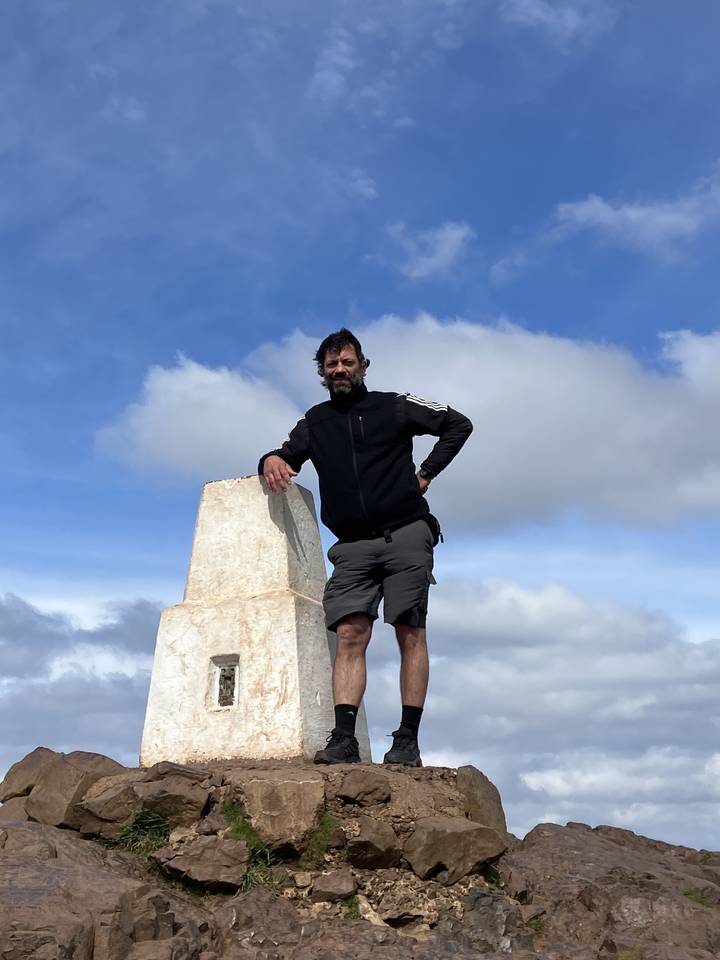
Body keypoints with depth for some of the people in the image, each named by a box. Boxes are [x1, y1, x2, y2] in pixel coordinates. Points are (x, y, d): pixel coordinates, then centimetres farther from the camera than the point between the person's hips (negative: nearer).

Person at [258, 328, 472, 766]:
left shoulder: (394, 406, 9)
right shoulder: (316, 422, 19)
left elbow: (459, 425, 11)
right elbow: (288, 455, 16)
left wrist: (426, 473, 2)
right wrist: (272, 460, -9)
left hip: (405, 535, -3)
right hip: (352, 546, 3)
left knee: (410, 632, -7)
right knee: (350, 635, -10)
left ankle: (407, 742, -6)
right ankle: (343, 739, -14)